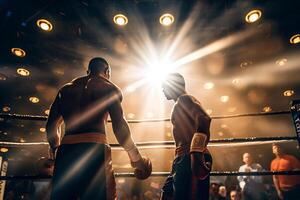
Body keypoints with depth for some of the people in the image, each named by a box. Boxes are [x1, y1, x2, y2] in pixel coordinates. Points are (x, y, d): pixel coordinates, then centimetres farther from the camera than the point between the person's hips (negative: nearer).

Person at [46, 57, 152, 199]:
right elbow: (119, 126, -4)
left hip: (65, 151, 5)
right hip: (94, 150, -4)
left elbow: (51, 126, 18)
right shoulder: (109, 88, 8)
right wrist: (136, 158, 4)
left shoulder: (66, 89, 22)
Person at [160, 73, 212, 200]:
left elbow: (203, 119, -22)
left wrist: (196, 153, -32)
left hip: (189, 158, -10)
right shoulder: (181, 103, 26)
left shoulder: (184, 99, -3)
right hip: (184, 159, 10)